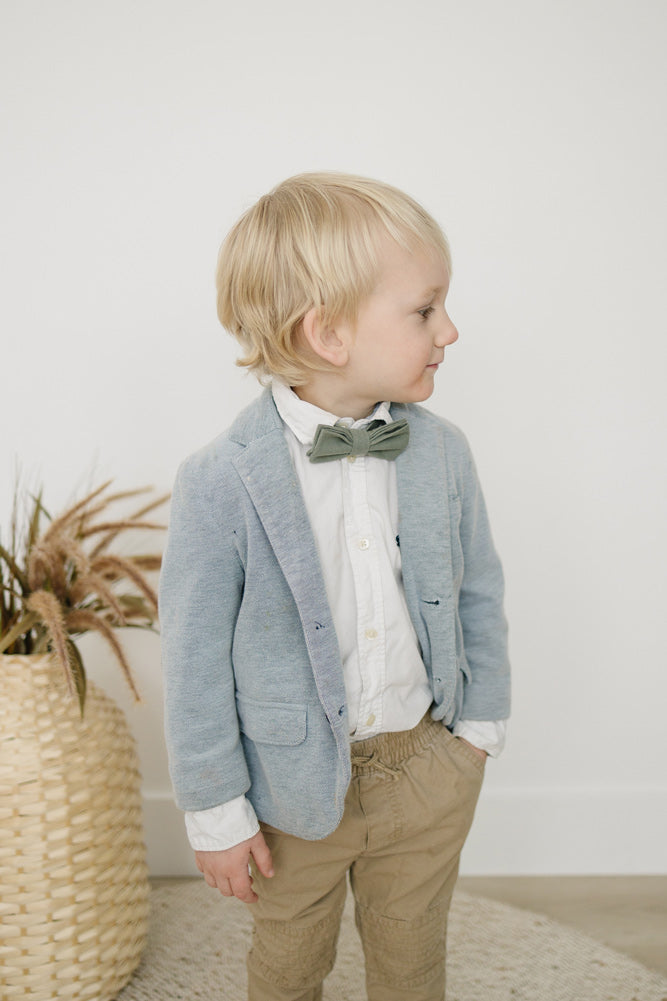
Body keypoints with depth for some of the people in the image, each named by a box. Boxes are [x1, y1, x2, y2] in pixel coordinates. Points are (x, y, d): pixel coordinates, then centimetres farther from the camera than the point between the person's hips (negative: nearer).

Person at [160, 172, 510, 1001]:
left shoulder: (442, 453, -9)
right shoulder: (220, 485, -23)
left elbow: (478, 591, 5)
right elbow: (196, 663, -16)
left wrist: (482, 721, 8)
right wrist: (216, 811, -9)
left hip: (428, 767, 3)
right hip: (296, 785, -3)